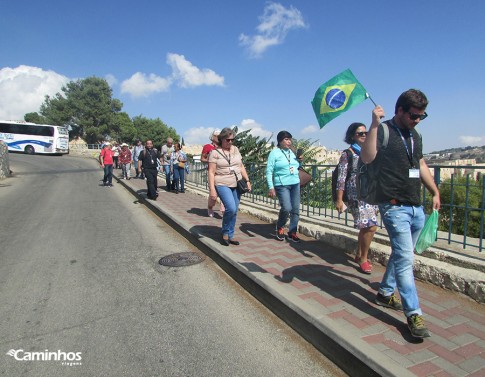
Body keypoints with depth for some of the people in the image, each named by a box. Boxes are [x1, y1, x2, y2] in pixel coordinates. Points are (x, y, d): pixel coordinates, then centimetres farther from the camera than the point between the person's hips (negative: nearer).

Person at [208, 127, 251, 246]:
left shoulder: (235, 149, 10)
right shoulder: (215, 152, -5)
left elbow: (241, 166, 16)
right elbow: (211, 172, -8)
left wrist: (247, 180, 7)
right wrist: (212, 189, -15)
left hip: (236, 184, 5)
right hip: (222, 185, -5)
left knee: (234, 211, 6)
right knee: (231, 208, -20)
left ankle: (230, 236, 21)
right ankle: (225, 233, 4)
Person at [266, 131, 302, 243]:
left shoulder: (291, 152, 13)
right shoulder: (274, 153, -4)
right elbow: (269, 171, -8)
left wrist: (299, 161, 4)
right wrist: (271, 187, -15)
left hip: (295, 184, 6)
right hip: (282, 185, -6)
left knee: (295, 209, 3)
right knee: (286, 208, -16)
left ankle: (292, 233, 16)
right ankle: (280, 227, 12)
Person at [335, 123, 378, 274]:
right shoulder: (347, 154, -4)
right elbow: (341, 178, -8)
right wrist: (339, 200, -13)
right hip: (357, 196, -6)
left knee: (365, 227, 14)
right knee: (370, 227, -13)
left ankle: (359, 255, 31)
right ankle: (363, 259, 6)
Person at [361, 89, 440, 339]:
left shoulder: (415, 135, 16)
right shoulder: (383, 131, -8)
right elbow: (367, 157, -26)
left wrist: (435, 192, 26)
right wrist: (375, 124, -30)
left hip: (416, 208, 8)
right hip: (394, 207, -8)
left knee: (401, 255, 17)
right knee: (405, 259, -9)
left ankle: (385, 293, 33)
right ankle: (414, 315, -1)